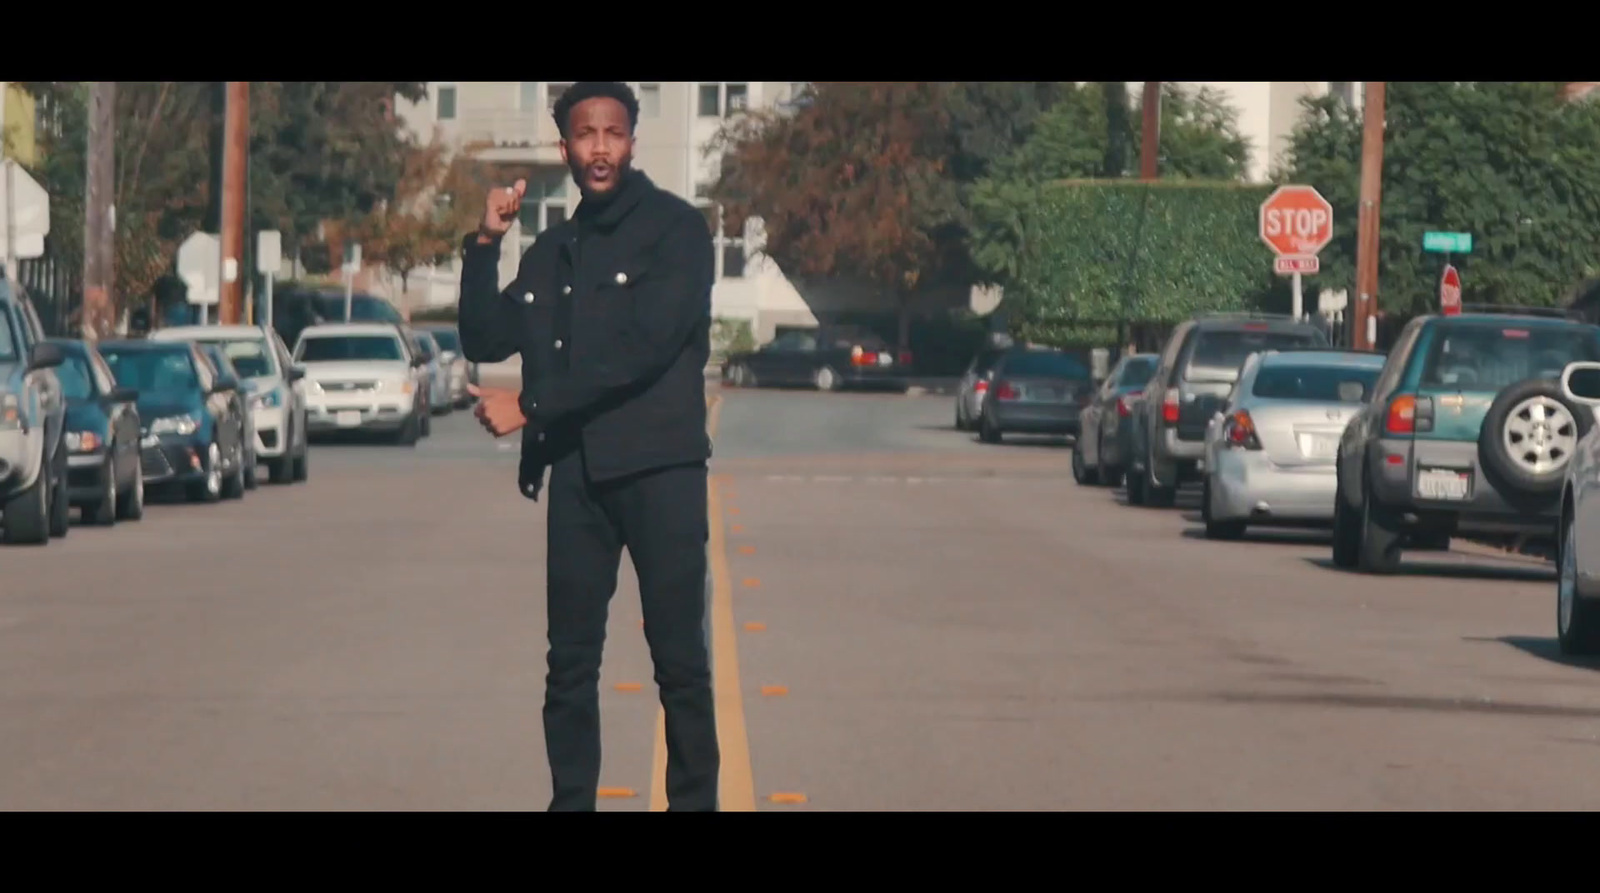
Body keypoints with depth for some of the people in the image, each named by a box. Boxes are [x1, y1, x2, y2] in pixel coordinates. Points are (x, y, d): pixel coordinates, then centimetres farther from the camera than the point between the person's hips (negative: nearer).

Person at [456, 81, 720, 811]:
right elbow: (486, 342, 13)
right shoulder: (552, 250, 17)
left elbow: (645, 349, -13)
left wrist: (530, 406, -11)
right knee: (570, 663, 3)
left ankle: (693, 801, -1)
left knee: (680, 661, -4)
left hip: (659, 467, -5)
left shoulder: (675, 229, -2)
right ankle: (570, 801, 6)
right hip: (577, 470, 5)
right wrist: (483, 248, 0)